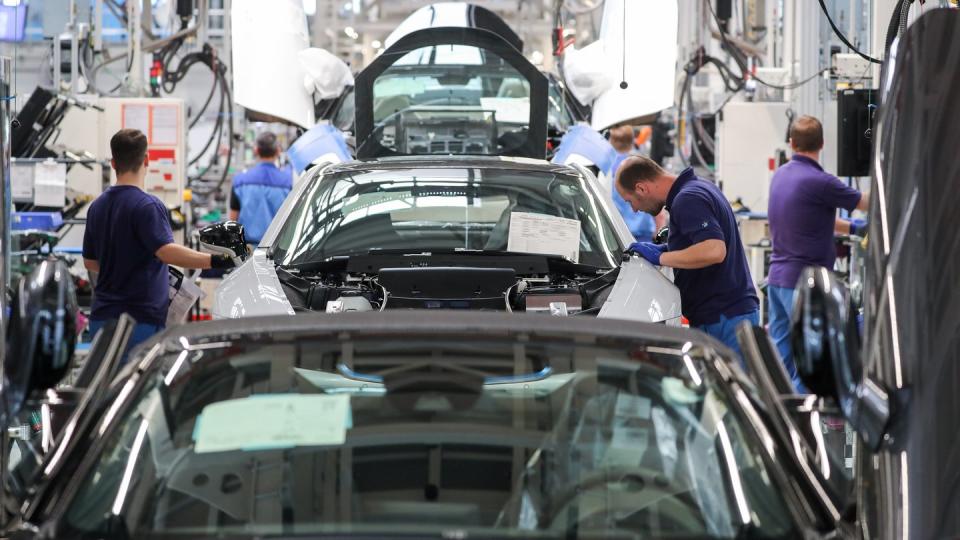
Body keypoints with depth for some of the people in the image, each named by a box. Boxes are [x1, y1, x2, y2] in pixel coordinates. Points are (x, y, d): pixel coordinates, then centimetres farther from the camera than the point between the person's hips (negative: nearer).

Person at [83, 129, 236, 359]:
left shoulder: (97, 206, 12)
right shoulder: (146, 206, -13)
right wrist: (214, 261, -35)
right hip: (140, 320, -8)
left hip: (102, 317, 8)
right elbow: (166, 251, -27)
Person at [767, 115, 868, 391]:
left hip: (777, 277, 8)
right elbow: (867, 203, -4)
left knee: (781, 357, 10)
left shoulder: (780, 175, 10)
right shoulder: (819, 182, -17)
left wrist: (852, 228, 27)